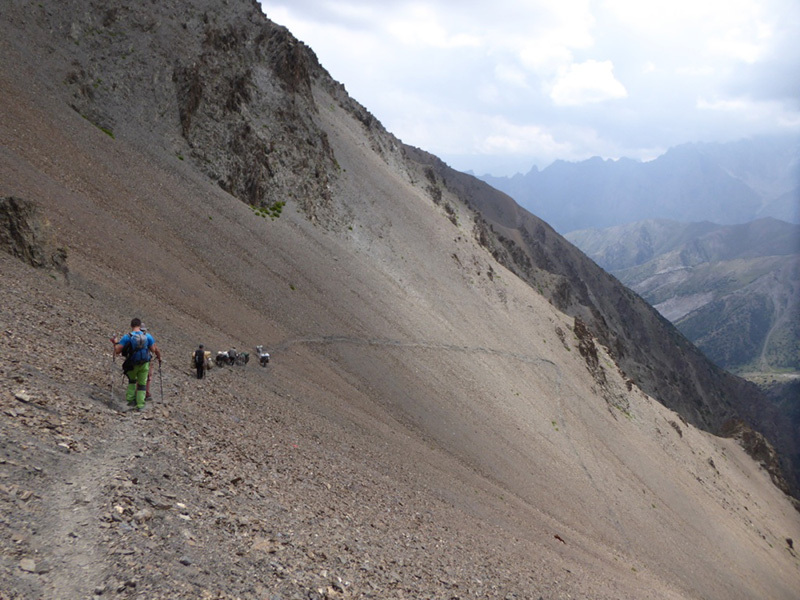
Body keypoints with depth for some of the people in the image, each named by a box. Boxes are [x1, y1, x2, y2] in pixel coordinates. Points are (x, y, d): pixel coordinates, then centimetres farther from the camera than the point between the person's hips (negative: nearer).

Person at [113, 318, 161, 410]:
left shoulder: (127, 337, -13)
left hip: (132, 365, -1)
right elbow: (155, 350, -6)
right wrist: (159, 357, 14)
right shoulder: (148, 336, -8)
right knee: (142, 384, 15)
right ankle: (140, 405, 12)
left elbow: (117, 351, -13)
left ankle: (131, 399, 18)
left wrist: (115, 344, 6)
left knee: (132, 380, 27)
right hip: (144, 364, 1)